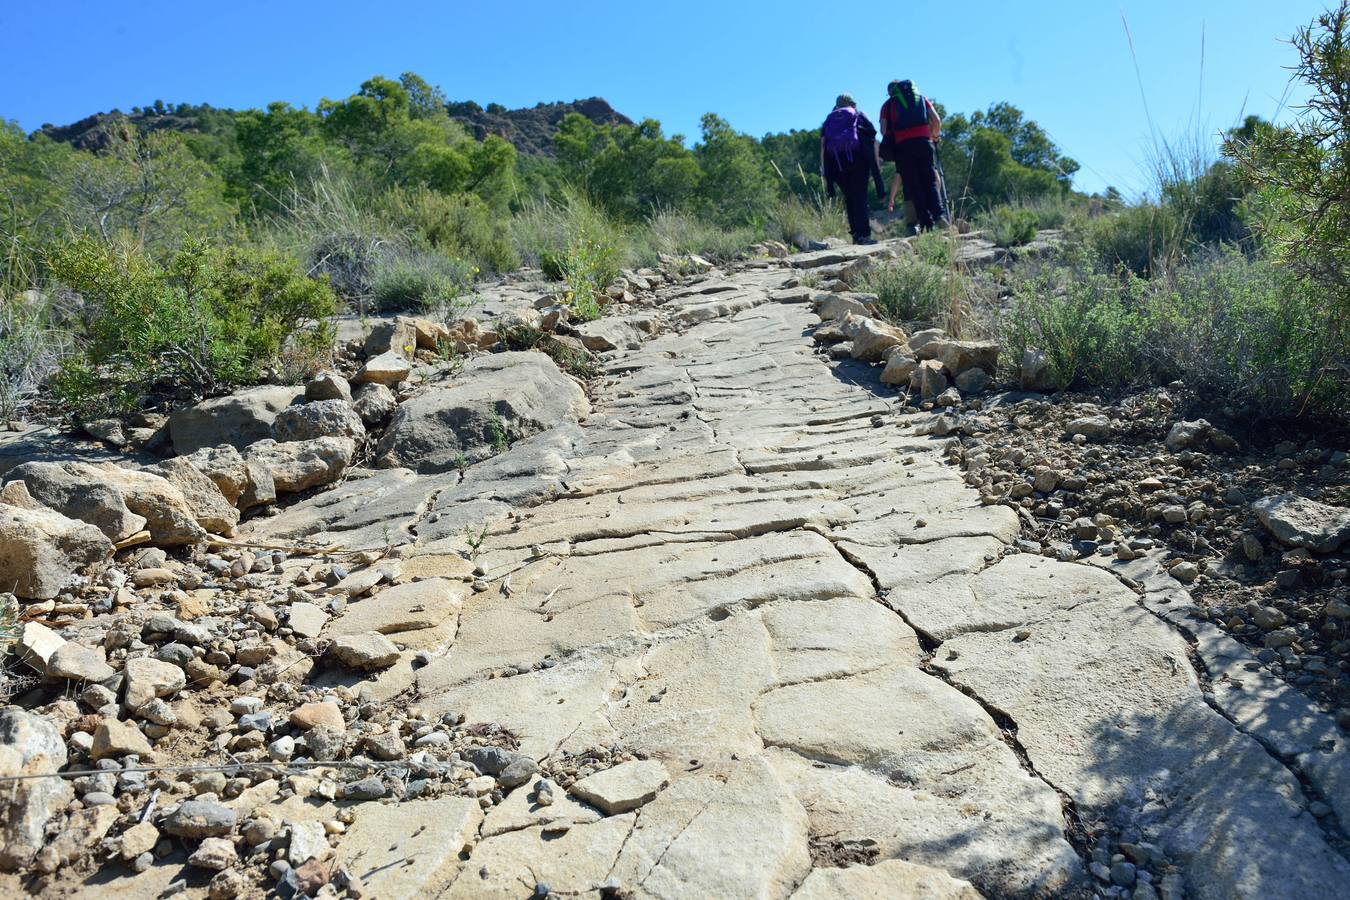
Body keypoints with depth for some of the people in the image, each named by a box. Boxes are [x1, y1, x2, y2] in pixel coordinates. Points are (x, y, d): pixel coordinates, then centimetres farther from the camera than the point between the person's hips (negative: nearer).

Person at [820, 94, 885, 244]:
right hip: (857, 157, -2)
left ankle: (856, 233, 8)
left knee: (849, 198, 11)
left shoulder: (828, 120, 23)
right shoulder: (860, 117, 19)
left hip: (835, 162, 2)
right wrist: (876, 164, 7)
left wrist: (824, 170, 7)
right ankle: (863, 234, -13)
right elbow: (873, 141, 7)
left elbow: (823, 144, 10)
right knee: (860, 197, -3)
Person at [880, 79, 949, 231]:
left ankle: (927, 224, -9)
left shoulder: (888, 104, 20)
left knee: (913, 186, 0)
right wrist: (935, 136, 29)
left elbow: (883, 130, 5)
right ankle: (940, 214, -15)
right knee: (931, 181, 6)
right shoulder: (921, 97, 25)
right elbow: (937, 120, 11)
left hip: (902, 145, -1)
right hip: (924, 140, 1)